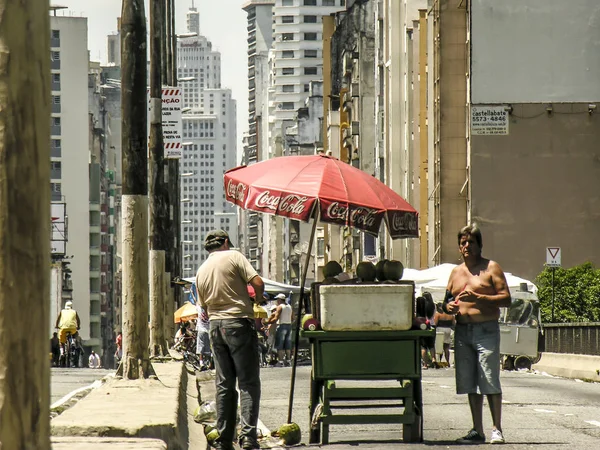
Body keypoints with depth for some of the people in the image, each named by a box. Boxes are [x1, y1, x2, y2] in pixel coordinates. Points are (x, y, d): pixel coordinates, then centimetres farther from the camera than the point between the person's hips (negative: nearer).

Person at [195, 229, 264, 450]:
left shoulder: (201, 270, 14)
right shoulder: (234, 256, -3)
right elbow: (258, 283, -11)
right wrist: (256, 300, 7)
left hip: (215, 325, 5)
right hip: (239, 322, -5)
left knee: (224, 384, 9)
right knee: (248, 382, -4)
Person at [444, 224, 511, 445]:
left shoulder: (491, 268, 1)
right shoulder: (456, 272, 18)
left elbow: (506, 299, -6)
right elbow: (448, 301, 25)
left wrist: (478, 298, -16)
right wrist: (449, 307, 1)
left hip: (486, 329, -6)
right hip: (462, 331, 6)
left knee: (490, 381, -10)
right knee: (470, 384, 5)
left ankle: (497, 429, -6)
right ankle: (477, 431, 9)